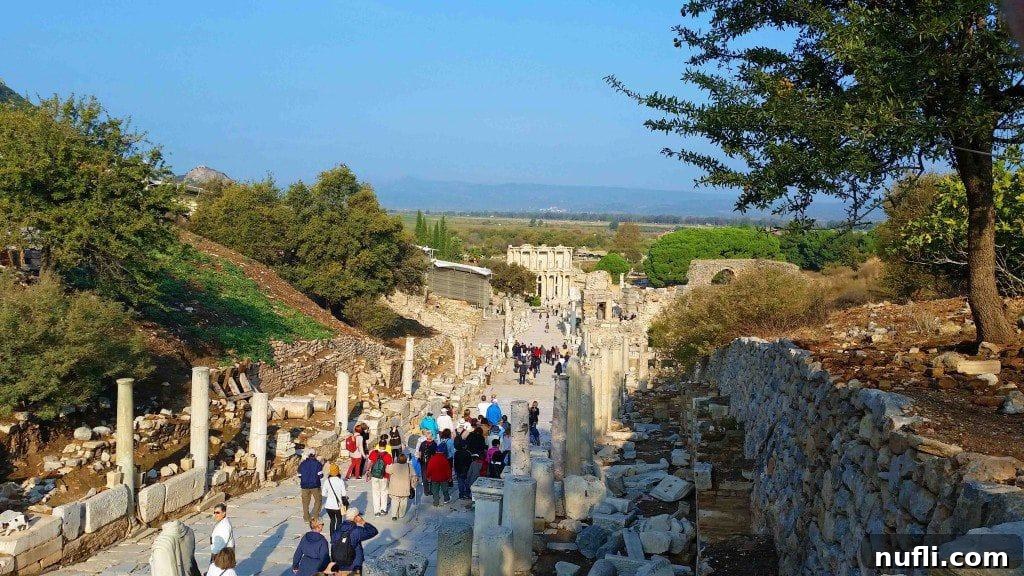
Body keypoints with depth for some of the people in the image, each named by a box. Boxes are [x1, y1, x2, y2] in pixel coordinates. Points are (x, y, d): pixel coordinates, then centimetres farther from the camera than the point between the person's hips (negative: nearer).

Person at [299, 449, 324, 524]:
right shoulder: (317, 463, -9)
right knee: (318, 500, 15)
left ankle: (306, 518, 16)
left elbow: (300, 476, 4)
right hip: (315, 485, -2)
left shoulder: (302, 464, 0)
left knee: (305, 502, 12)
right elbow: (320, 475, -10)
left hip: (305, 486, 3)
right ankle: (315, 515, 11)